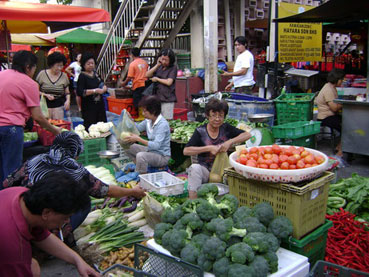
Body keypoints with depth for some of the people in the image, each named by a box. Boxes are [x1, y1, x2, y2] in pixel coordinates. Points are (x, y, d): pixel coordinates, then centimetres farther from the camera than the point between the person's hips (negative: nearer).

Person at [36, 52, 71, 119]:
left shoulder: (64, 76, 8)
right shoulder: (42, 74, 1)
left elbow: (67, 93, 13)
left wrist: (68, 100, -7)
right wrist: (46, 95, -12)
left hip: (58, 106, 2)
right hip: (45, 106, -1)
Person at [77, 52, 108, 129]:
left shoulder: (95, 74, 11)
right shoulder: (82, 76, -9)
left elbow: (101, 84, 26)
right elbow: (80, 92, -19)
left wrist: (104, 88, 2)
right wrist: (95, 91, -21)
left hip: (100, 104, 7)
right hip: (88, 107, -7)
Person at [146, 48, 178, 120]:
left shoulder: (173, 68, -2)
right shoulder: (160, 67, 15)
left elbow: (169, 82, -11)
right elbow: (147, 75, 8)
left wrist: (157, 79, 2)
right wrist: (157, 65, 0)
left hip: (167, 100, -5)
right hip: (157, 98, 5)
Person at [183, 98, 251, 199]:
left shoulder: (226, 128, 4)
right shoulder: (201, 131, -3)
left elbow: (248, 135, -2)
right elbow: (186, 151, -14)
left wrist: (230, 142, -17)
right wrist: (209, 148, -20)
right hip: (206, 171, -1)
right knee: (194, 168, -33)